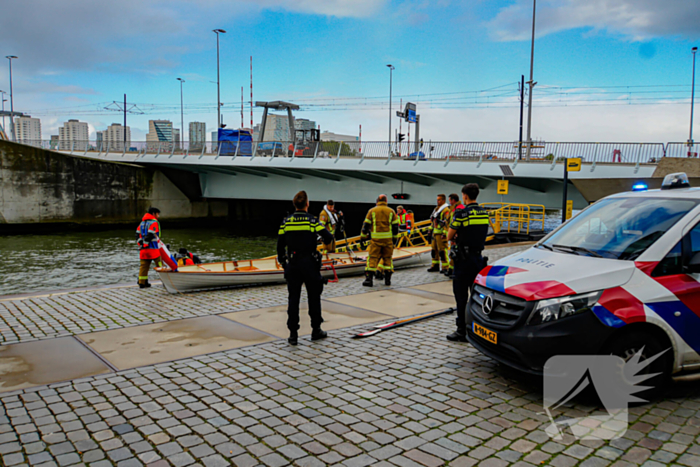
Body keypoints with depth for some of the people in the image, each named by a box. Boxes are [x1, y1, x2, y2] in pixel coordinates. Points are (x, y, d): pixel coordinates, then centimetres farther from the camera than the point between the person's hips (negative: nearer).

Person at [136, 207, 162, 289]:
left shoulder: (142, 223, 18)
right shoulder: (154, 222, -8)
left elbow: (138, 234, 13)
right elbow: (150, 235, -18)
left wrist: (140, 245, 9)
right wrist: (145, 244, -11)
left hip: (143, 249, 8)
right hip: (153, 248, -8)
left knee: (144, 266, 9)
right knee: (160, 265, 0)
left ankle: (142, 283, 11)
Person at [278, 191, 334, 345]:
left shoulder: (286, 221, 2)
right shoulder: (312, 220, -7)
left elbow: (280, 244, 4)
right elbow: (328, 237, -12)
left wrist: (282, 262, 14)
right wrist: (325, 242, 12)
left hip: (292, 264, 3)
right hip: (309, 263, -2)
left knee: (293, 298, 7)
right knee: (314, 297, 11)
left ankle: (293, 334, 7)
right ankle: (316, 330, 20)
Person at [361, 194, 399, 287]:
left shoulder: (372, 211, 5)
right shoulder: (391, 211, 8)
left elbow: (366, 224, 4)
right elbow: (395, 225, 8)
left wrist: (363, 236, 12)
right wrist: (394, 237, 17)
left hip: (375, 238, -1)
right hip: (388, 238, 1)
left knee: (373, 257, -1)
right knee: (388, 258, 11)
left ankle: (369, 278, -8)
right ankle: (388, 278, 11)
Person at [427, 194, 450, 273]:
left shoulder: (446, 210, -12)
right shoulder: (436, 209, 18)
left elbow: (446, 223, -18)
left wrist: (444, 234, -23)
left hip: (441, 233, -10)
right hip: (435, 233, 10)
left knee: (442, 250, -9)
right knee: (434, 250, 13)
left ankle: (445, 267, -4)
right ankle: (435, 265, 21)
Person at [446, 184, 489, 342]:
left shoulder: (461, 213, -14)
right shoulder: (485, 213, 7)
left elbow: (449, 236, -7)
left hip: (464, 259, -6)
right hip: (479, 257, 6)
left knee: (461, 296, 0)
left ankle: (462, 331, 3)